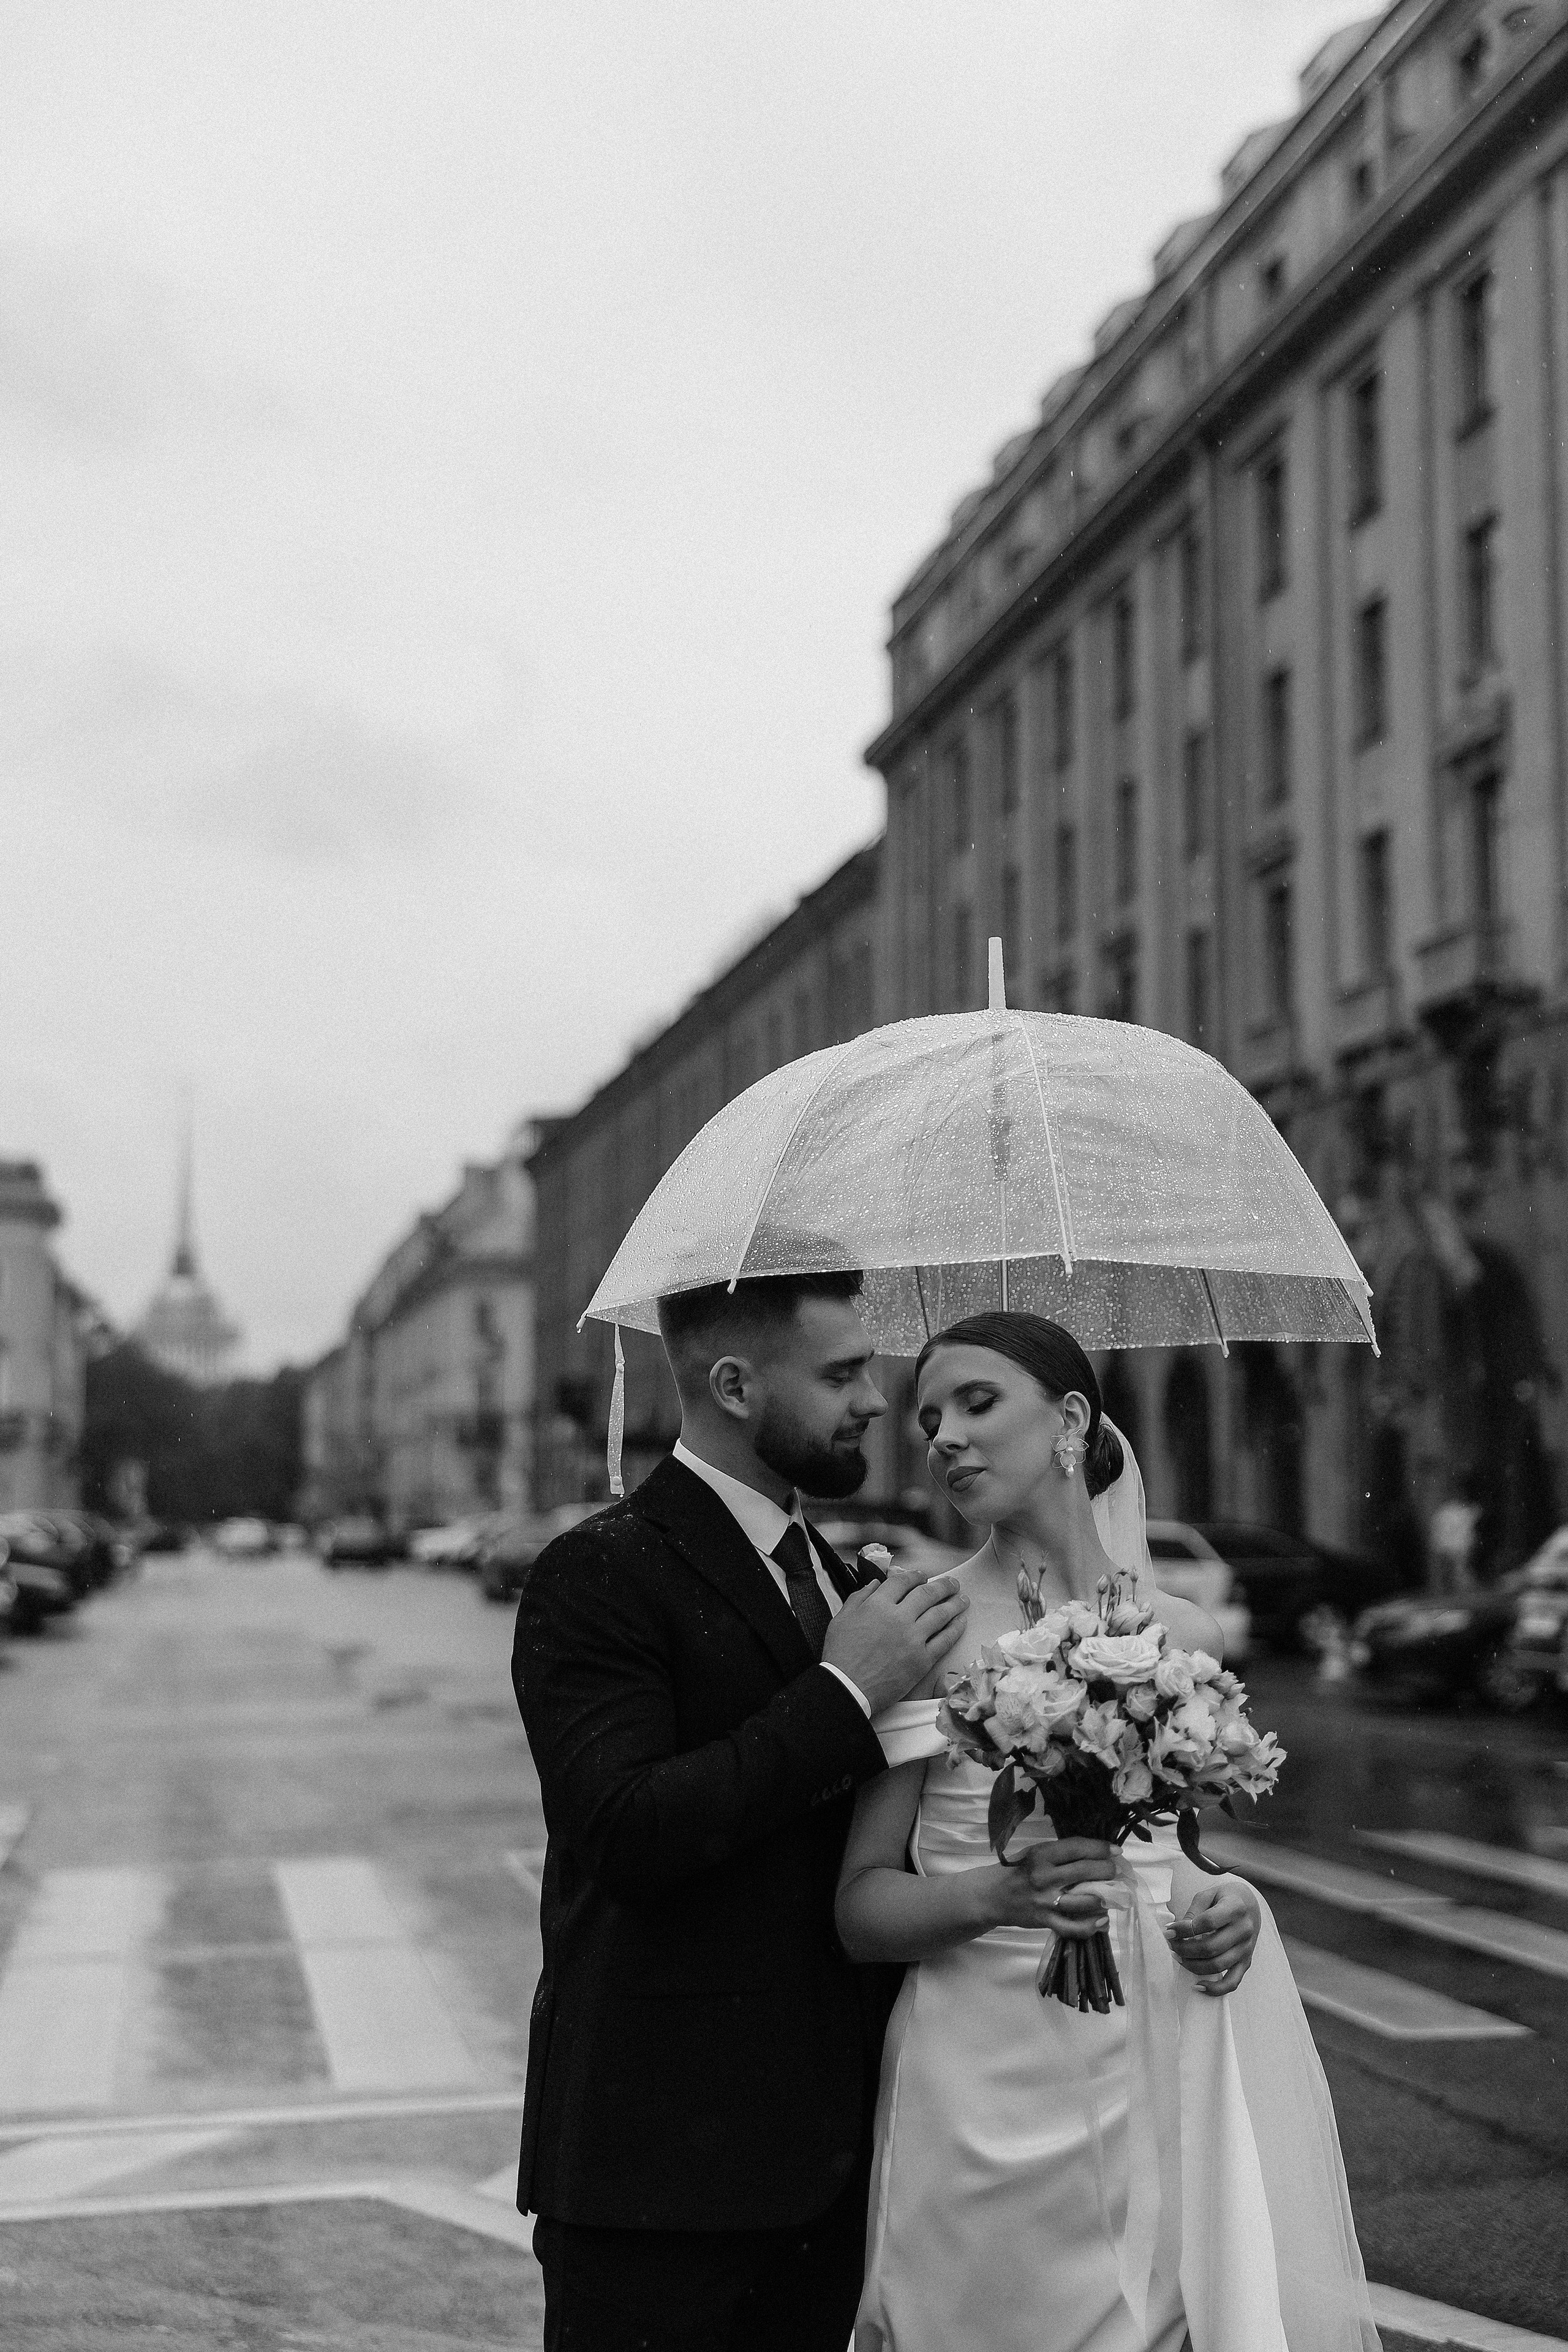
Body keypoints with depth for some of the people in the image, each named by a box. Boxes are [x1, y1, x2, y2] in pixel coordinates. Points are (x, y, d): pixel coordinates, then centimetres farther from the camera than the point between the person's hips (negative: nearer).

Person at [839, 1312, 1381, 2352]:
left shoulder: (1187, 1636, 5)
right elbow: (860, 1904, -5)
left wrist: (1230, 1904, -2)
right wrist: (995, 1894, -24)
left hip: (1177, 2076, 3)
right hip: (996, 2093, -3)